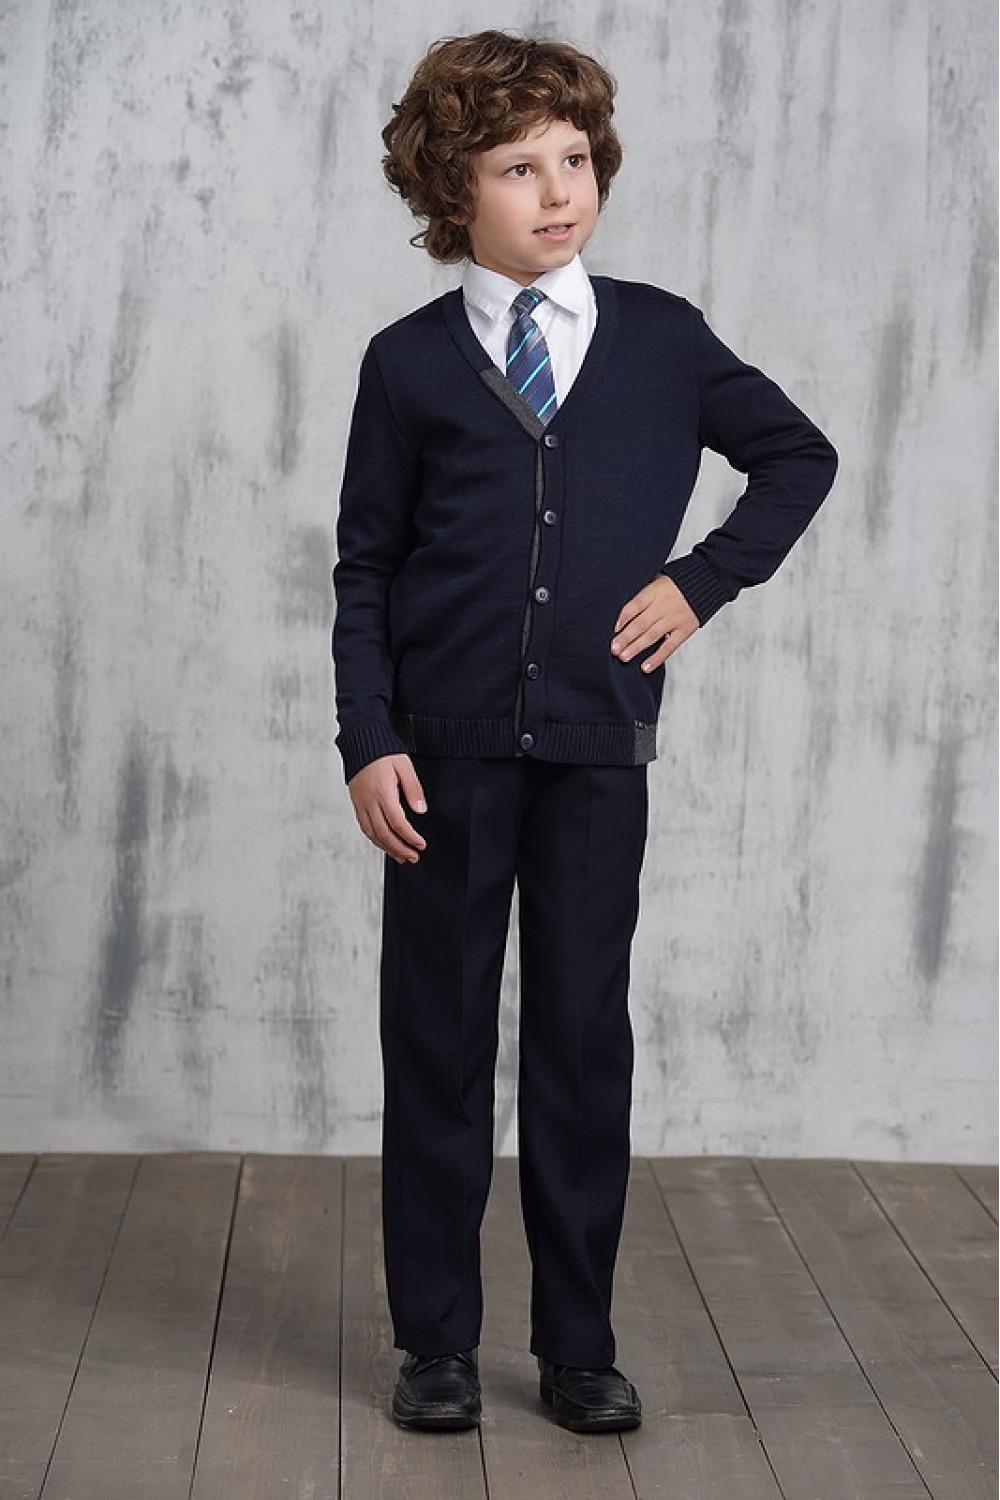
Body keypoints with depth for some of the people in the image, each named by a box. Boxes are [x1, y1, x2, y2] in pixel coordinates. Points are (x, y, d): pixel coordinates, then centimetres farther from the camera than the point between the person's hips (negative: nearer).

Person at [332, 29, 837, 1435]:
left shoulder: (664, 339, 4)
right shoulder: (409, 362, 2)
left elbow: (800, 456, 16)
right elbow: (365, 568, 3)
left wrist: (703, 580, 4)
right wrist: (369, 741, -6)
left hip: (598, 749, 1)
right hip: (447, 749, 0)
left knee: (587, 1038, 5)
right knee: (438, 1040, 6)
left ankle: (578, 1343, 16)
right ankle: (438, 1340, 17)